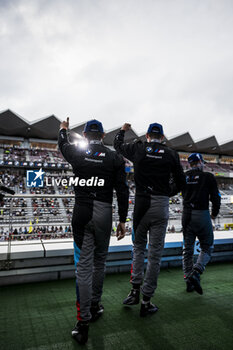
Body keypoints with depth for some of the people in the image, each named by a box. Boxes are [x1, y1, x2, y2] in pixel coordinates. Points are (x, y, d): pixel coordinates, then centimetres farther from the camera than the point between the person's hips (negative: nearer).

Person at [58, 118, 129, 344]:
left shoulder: (77, 154, 1)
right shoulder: (115, 158, 0)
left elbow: (63, 144, 25)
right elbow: (122, 191, -3)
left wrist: (63, 129, 47)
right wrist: (122, 220, 4)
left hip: (81, 213, 0)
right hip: (104, 214, 1)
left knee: (83, 265, 2)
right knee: (99, 261, 18)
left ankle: (83, 321, 6)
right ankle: (94, 306, 35)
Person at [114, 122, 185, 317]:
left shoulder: (138, 149, 1)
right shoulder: (171, 154, 1)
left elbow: (118, 145, 20)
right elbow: (180, 182, 6)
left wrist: (123, 130, 39)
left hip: (141, 204, 1)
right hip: (161, 206, -1)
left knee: (138, 247, 20)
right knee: (155, 254, 6)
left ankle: (135, 290, 17)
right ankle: (146, 301, 15)